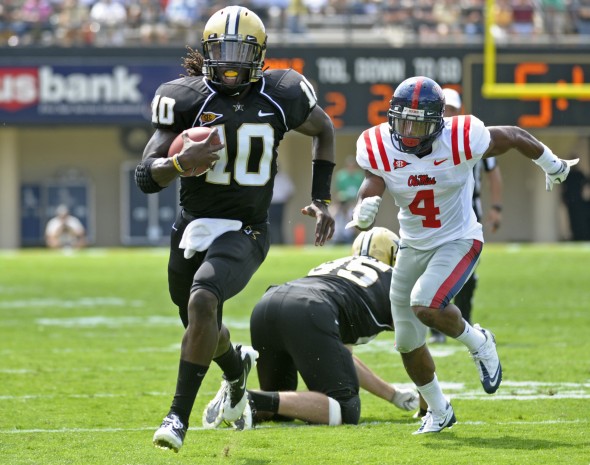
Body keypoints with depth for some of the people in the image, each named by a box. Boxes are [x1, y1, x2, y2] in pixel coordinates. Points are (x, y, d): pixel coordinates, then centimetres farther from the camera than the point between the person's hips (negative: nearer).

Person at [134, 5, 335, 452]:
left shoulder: (281, 96, -6)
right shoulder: (185, 98, -8)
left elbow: (324, 130, 17)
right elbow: (146, 177, -9)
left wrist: (321, 200, 12)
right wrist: (180, 164, -30)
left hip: (244, 234, -3)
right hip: (192, 227, 3)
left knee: (202, 302, -29)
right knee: (201, 326, 20)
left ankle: (179, 415, -19)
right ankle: (237, 366, 59)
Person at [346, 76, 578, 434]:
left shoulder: (461, 140, -23)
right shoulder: (379, 148, -14)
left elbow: (514, 136, -6)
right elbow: (369, 193, -17)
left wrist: (553, 166, 11)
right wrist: (363, 214, -43)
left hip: (458, 241, -5)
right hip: (413, 246, 5)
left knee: (425, 304, -30)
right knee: (408, 344, 10)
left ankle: (478, 342, 1)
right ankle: (438, 411, 33)